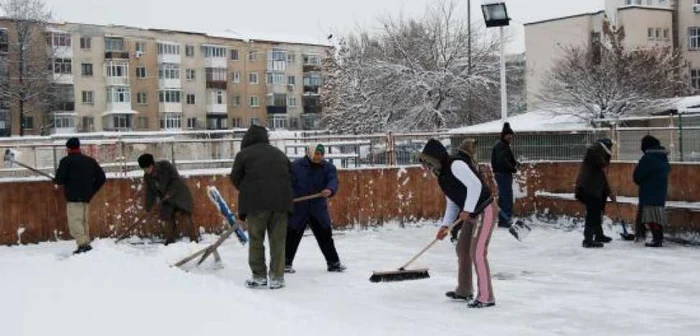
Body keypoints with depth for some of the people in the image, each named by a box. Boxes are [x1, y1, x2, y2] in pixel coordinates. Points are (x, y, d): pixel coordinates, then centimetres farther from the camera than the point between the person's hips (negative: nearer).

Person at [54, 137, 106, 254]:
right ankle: (86, 244, 14)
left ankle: (83, 244, -21)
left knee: (75, 221, -8)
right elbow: (102, 178, 12)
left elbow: (59, 179, -11)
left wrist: (55, 180, 12)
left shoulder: (66, 161, -5)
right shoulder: (90, 161, 14)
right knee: (84, 221, 15)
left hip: (73, 197, -7)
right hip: (86, 197, 7)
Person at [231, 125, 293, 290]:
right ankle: (277, 277, 6)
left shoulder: (243, 154, 6)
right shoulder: (279, 153, 21)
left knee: (256, 239, 7)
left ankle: (259, 276, 8)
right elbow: (291, 174, 20)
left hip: (257, 202, -4)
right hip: (281, 200, 4)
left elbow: (235, 178, 7)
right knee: (278, 240, 7)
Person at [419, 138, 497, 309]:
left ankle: (486, 297, -7)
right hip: (471, 214, 11)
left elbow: (475, 185, -27)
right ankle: (464, 291, 30)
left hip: (485, 211, -11)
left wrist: (467, 210, -25)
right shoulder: (443, 175, 11)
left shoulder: (456, 165, -19)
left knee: (478, 253, -13)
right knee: (462, 249, 17)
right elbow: (452, 203, 15)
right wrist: (446, 225, 6)